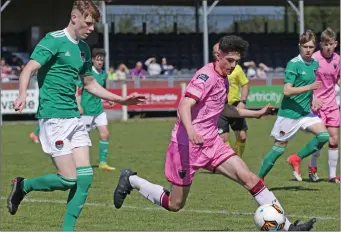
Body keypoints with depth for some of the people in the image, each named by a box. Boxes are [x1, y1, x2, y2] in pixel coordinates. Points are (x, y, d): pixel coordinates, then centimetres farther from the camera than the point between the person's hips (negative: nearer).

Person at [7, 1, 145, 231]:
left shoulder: (83, 48, 15)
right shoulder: (54, 41, -9)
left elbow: (90, 84, 28)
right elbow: (29, 69, -19)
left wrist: (121, 99, 25)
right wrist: (23, 95, -38)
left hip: (74, 117, 8)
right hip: (54, 117, -8)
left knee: (85, 177, -1)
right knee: (68, 179, -11)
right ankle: (23, 186, 14)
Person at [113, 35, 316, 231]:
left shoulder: (223, 80, 12)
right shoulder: (206, 76, -16)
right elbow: (184, 106, -28)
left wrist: (256, 113, 32)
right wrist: (190, 131, -46)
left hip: (212, 143, 8)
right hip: (187, 144, -8)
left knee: (251, 179, -8)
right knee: (175, 204, 2)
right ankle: (132, 181, 24)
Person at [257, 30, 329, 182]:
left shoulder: (315, 64, 8)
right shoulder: (294, 64, -15)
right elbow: (287, 91, -22)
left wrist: (313, 100, 11)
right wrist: (309, 87, -27)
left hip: (305, 112, 7)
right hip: (289, 113, -7)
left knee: (323, 135, -13)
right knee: (280, 147, 0)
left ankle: (296, 159, 4)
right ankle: (259, 179, 14)